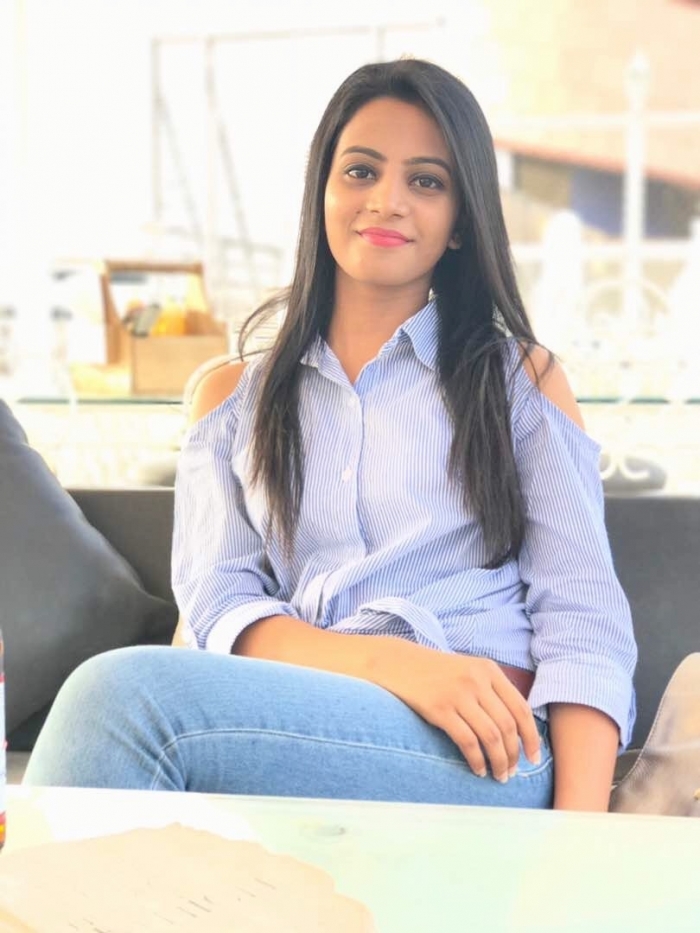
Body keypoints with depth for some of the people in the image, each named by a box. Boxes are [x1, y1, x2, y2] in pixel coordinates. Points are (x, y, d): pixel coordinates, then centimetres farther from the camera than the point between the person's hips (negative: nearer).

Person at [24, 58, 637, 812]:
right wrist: (393, 662, -14)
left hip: (486, 748, -1)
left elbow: (584, 624, 5)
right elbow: (218, 606, 6)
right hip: (295, 734, 2)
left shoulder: (520, 378, 15)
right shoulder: (234, 397, 20)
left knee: (125, 693, -28)